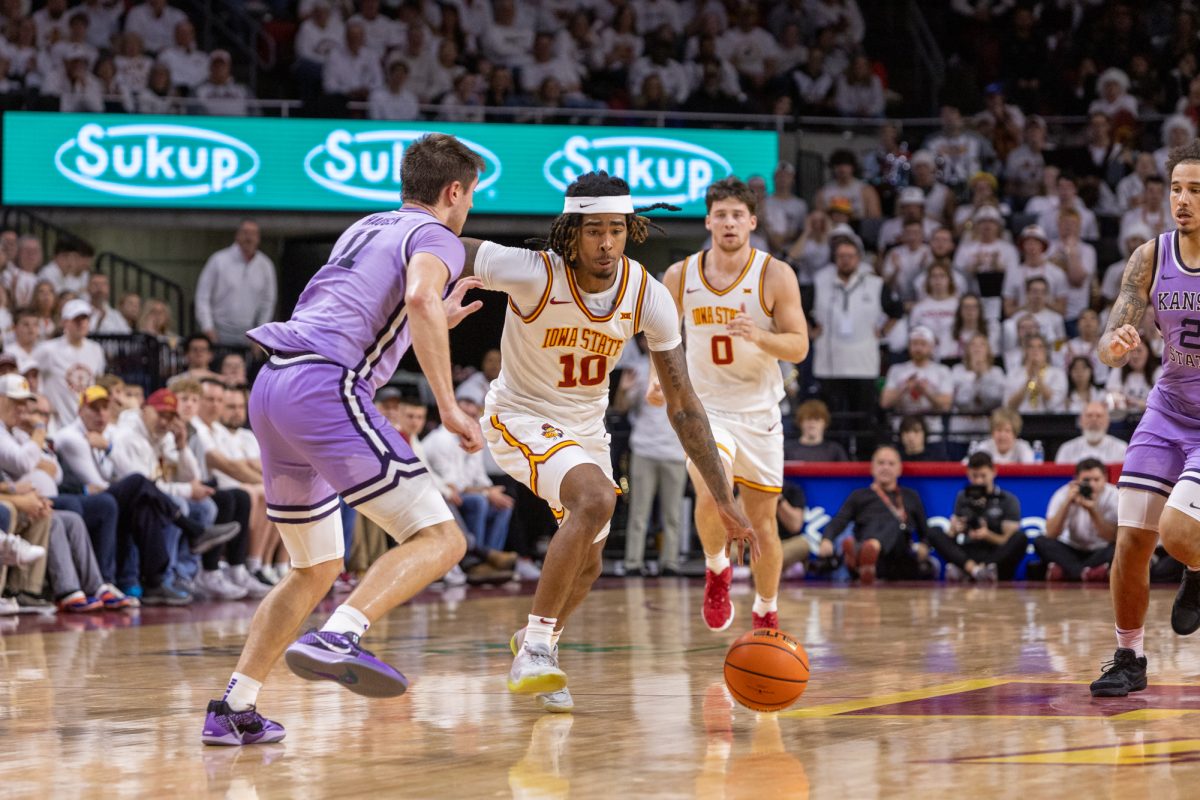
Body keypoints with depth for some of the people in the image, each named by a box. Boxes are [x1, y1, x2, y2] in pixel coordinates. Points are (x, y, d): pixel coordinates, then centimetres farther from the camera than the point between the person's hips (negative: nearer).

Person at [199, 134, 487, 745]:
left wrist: (438, 324, 46)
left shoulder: (363, 231, 29)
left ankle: (233, 709, 14)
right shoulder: (436, 238, 4)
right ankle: (337, 640, -33)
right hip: (324, 387, -9)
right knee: (440, 538, -12)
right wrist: (448, 406, -18)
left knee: (317, 570, 21)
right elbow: (420, 298, -19)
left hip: (273, 387, 9)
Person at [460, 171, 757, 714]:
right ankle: (536, 649, -23)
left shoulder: (649, 298, -18)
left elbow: (682, 406, -12)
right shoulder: (534, 274, -30)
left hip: (585, 423, 6)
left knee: (586, 566, 16)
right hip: (521, 416, -6)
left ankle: (537, 643, 47)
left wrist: (724, 500, -13)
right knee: (596, 500, -32)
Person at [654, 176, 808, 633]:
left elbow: (799, 347, -10)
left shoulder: (776, 276, -9)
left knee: (762, 521, 7)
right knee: (711, 497, -26)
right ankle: (717, 570, 4)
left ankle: (766, 613, 27)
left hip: (759, 412, 0)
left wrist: (758, 336, -29)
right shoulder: (680, 276, -2)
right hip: (704, 407, 0)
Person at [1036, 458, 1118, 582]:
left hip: (1100, 552, -1)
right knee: (1041, 542, -25)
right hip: (1071, 551, 1)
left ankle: (1064, 572, -38)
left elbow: (1111, 538, -20)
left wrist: (1092, 511, -33)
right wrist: (1067, 503, -30)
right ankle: (1085, 572, -42)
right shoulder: (1063, 494, -12)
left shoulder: (1112, 495, -13)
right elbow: (1051, 534, -21)